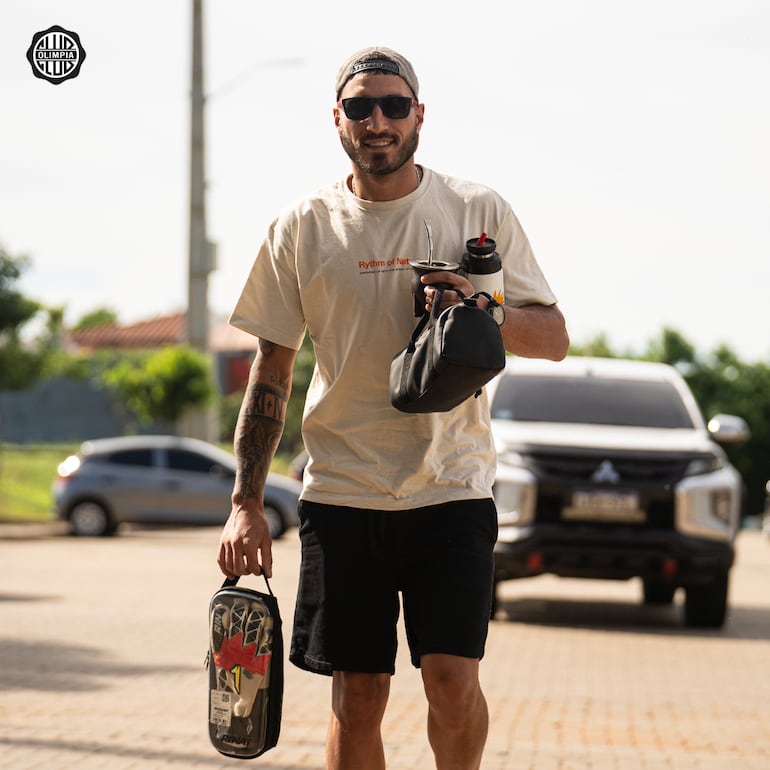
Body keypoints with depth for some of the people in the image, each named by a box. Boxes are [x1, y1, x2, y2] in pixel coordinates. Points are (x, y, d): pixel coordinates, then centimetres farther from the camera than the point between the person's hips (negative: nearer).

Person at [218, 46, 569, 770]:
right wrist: (245, 504, 2)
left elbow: (553, 337, 4)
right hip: (342, 494, 1)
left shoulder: (479, 212, 2)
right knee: (356, 698, 2)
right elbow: (271, 370, 8)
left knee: (453, 683, -10)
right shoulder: (302, 228, 4)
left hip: (452, 488, -1)